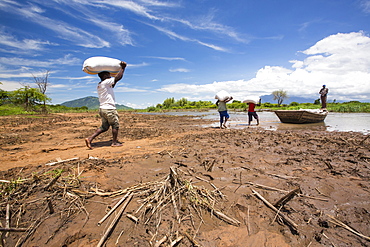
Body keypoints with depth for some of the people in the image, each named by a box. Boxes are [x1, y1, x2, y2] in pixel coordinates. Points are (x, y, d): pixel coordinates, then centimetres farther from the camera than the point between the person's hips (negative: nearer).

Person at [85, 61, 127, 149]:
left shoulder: (99, 85, 16)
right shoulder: (106, 82, -12)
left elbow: (112, 84, 29)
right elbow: (118, 77, -12)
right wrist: (123, 68, 3)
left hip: (102, 109, 9)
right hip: (109, 109, -9)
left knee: (104, 127, 15)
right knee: (115, 125, 6)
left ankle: (90, 138, 8)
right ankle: (114, 142, 16)